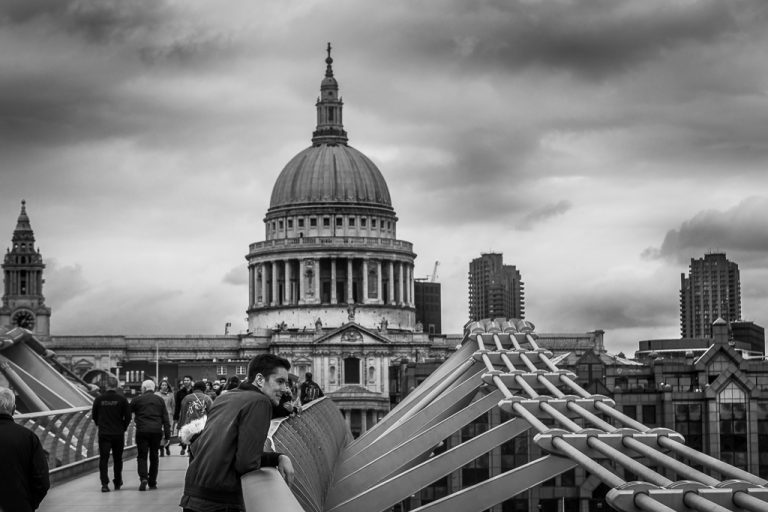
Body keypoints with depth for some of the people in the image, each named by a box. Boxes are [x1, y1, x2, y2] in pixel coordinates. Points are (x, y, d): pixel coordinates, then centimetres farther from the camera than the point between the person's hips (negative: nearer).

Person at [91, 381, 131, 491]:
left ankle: (104, 483, -10)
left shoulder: (99, 399, -3)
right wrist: (123, 428, 11)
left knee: (103, 458, 1)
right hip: (118, 434, 0)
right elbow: (128, 416, -5)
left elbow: (94, 415, 5)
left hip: (103, 434, 0)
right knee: (117, 459, 14)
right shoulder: (121, 399, -6)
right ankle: (117, 483, 22)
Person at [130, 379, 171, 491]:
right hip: (157, 431, 3)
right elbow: (165, 419, 8)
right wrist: (167, 435, 9)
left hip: (142, 431, -2)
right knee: (154, 457, 11)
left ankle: (143, 478, -20)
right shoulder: (160, 400, 10)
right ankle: (152, 482, 13)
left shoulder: (138, 399, 1)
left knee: (142, 456, 1)